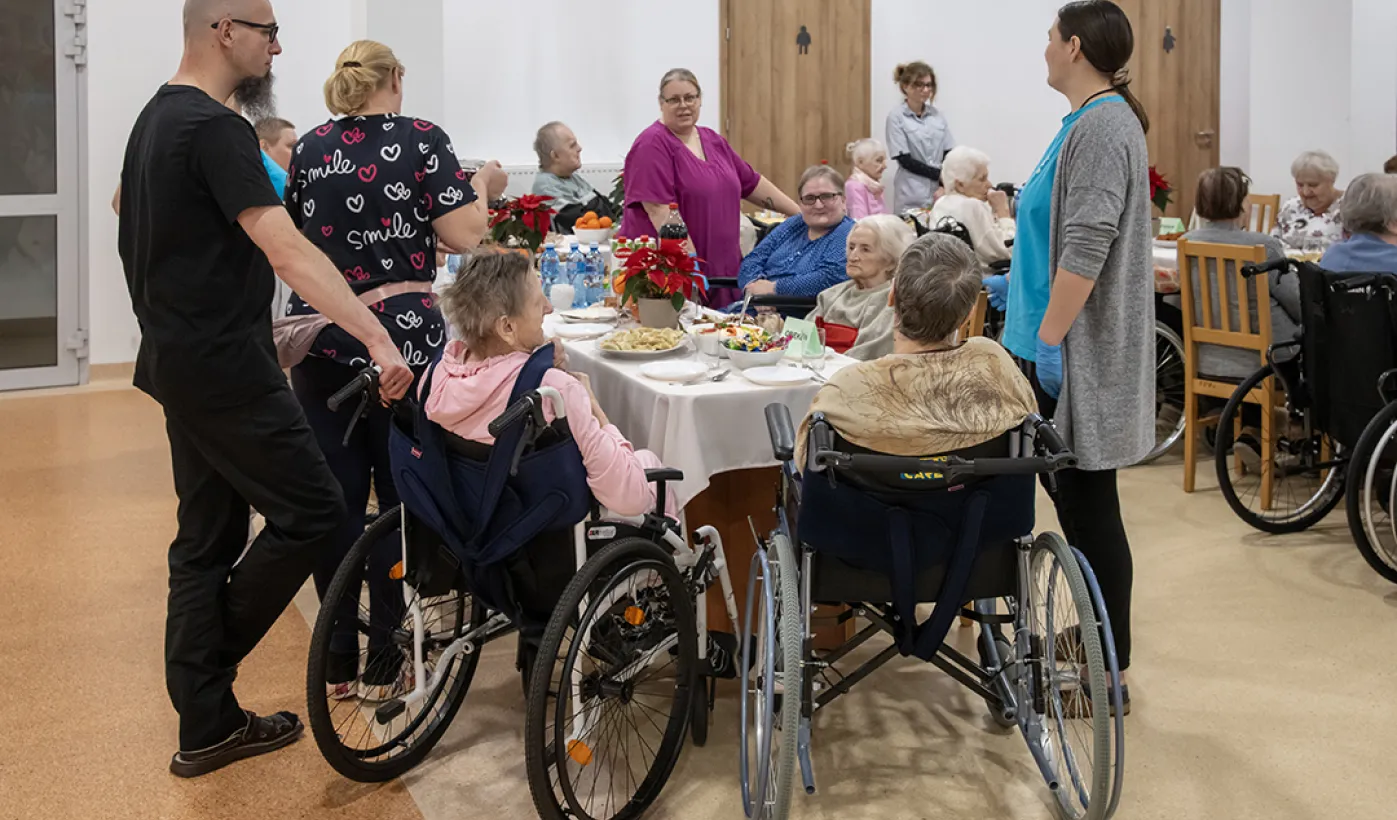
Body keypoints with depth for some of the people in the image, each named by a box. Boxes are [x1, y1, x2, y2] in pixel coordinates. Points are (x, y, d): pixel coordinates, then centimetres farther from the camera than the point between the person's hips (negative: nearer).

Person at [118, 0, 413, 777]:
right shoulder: (216, 129, -18)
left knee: (209, 538, 12)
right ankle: (210, 663, 11)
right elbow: (288, 251, -28)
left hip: (183, 359, 10)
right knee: (314, 510, -2)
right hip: (224, 367, -10)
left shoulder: (159, 117, 14)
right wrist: (377, 337, -33)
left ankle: (207, 727, 19)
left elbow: (133, 215, 27)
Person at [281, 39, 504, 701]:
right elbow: (465, 234, -9)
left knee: (334, 499, 8)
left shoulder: (310, 148, 9)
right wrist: (482, 185, 9)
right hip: (400, 339, -4)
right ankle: (384, 667, 9)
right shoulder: (420, 140, -3)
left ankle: (339, 665, 14)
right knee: (402, 498, 5)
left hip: (320, 342, 4)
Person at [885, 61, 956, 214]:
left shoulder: (938, 115, 9)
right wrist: (940, 174, -12)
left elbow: (948, 155, 6)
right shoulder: (896, 117, -3)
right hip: (911, 196, -4)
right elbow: (905, 160, -7)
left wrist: (944, 186, -10)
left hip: (940, 191, 4)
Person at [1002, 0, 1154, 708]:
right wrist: (1018, 285, 29)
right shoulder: (1092, 121, 16)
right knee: (1079, 503, 14)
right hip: (1064, 346, 10)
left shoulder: (1102, 127, -15)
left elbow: (1086, 250, -23)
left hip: (1080, 356, -10)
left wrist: (1049, 338, -22)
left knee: (1088, 508, -3)